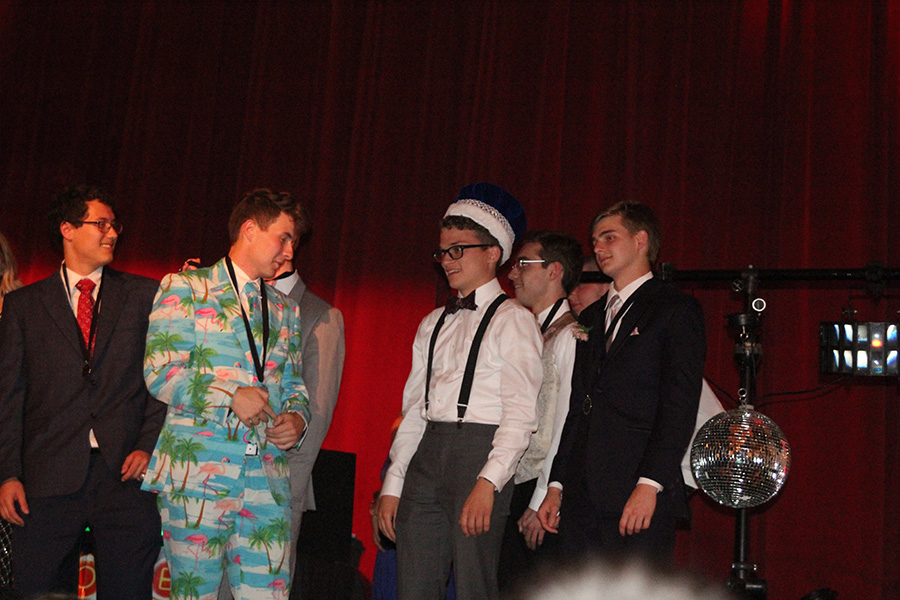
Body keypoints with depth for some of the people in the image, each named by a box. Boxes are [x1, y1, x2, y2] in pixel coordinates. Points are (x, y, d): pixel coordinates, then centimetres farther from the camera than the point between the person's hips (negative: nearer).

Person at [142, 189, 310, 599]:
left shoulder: (285, 310, 20)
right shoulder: (184, 288, 3)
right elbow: (159, 373, -6)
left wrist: (298, 417, 1)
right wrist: (230, 396, -16)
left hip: (267, 479, 5)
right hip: (196, 473, -4)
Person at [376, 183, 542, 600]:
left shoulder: (512, 320, 0)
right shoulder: (433, 324, 20)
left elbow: (520, 414, -9)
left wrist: (487, 483, -18)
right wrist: (392, 484, 11)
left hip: (479, 451, -6)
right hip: (427, 456, 6)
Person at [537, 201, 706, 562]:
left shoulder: (676, 309, 1)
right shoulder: (591, 317, 21)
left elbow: (680, 407, -9)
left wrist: (649, 485, -18)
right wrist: (556, 485, 12)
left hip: (640, 497, -6)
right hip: (583, 498, 6)